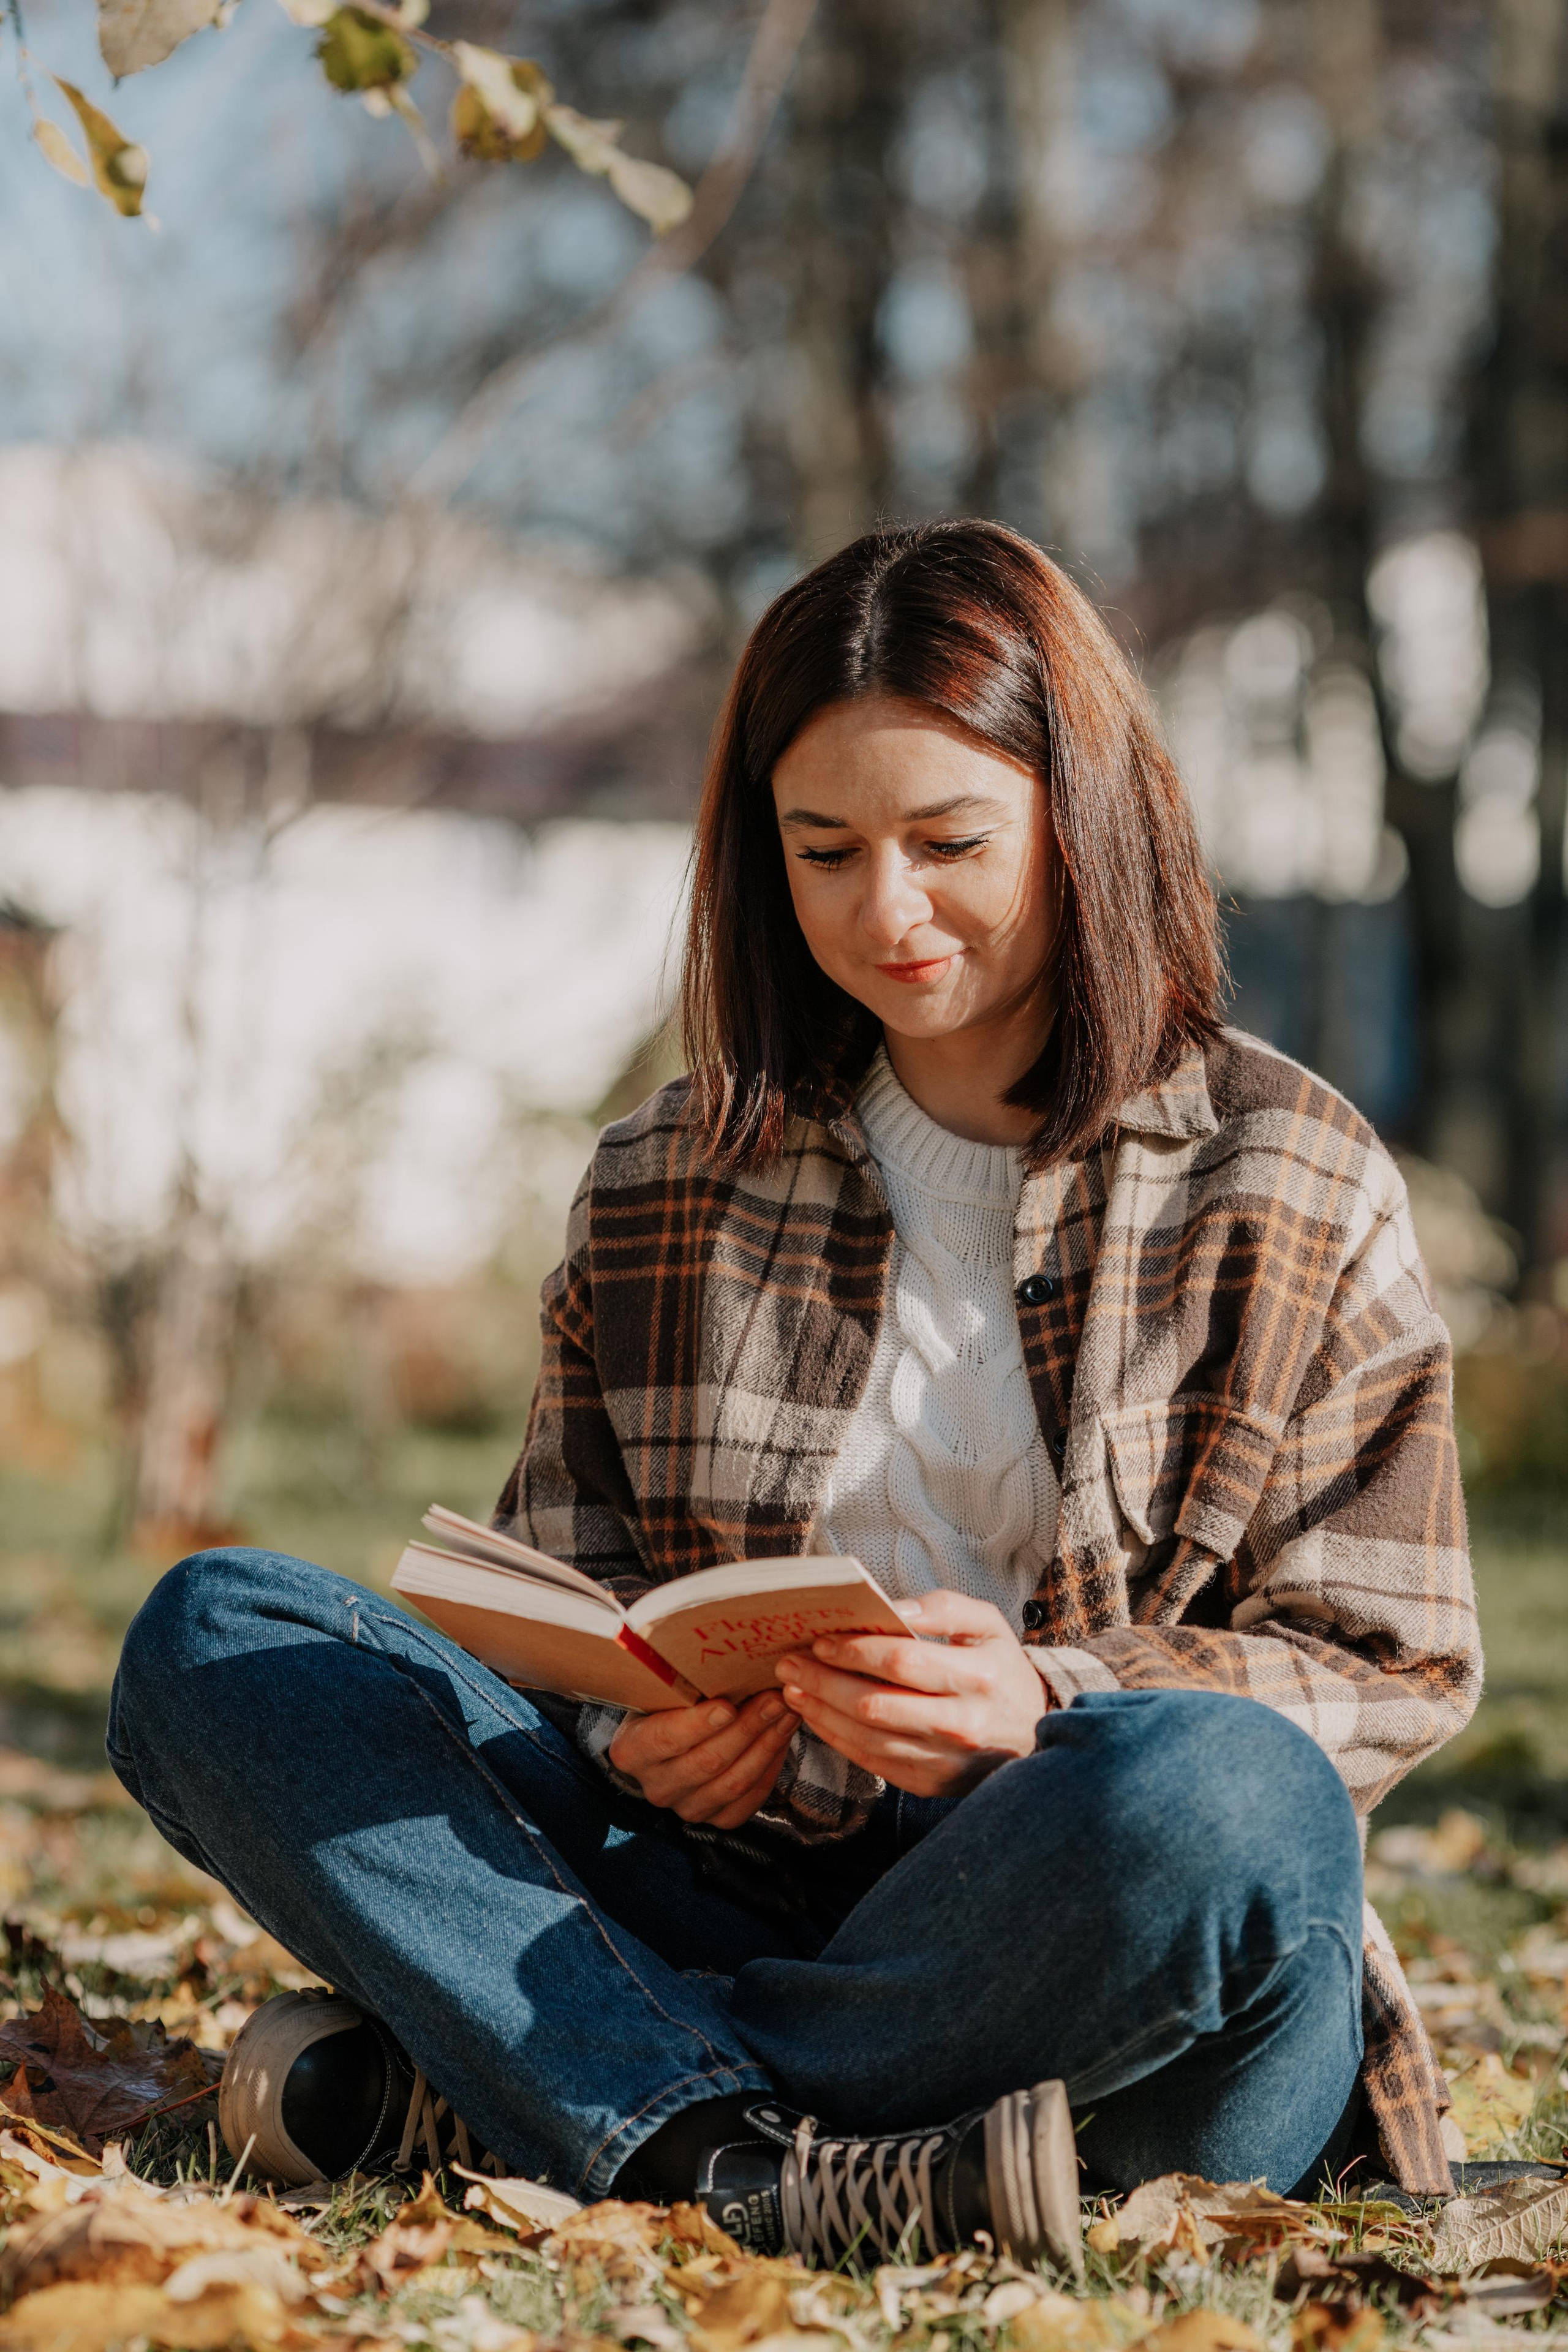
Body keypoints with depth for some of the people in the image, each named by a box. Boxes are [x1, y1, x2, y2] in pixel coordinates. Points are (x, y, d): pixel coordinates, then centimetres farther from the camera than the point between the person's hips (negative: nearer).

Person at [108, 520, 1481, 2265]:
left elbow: (1389, 1666, 0)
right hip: (746, 1896, 3)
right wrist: (635, 1723, -10)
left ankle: (448, 2079, -22)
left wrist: (1047, 1709, -19)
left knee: (1213, 1792, -39)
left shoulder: (1294, 1187, 4)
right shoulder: (670, 1180, 13)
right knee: (211, 1634, -13)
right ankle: (734, 2165, -32)